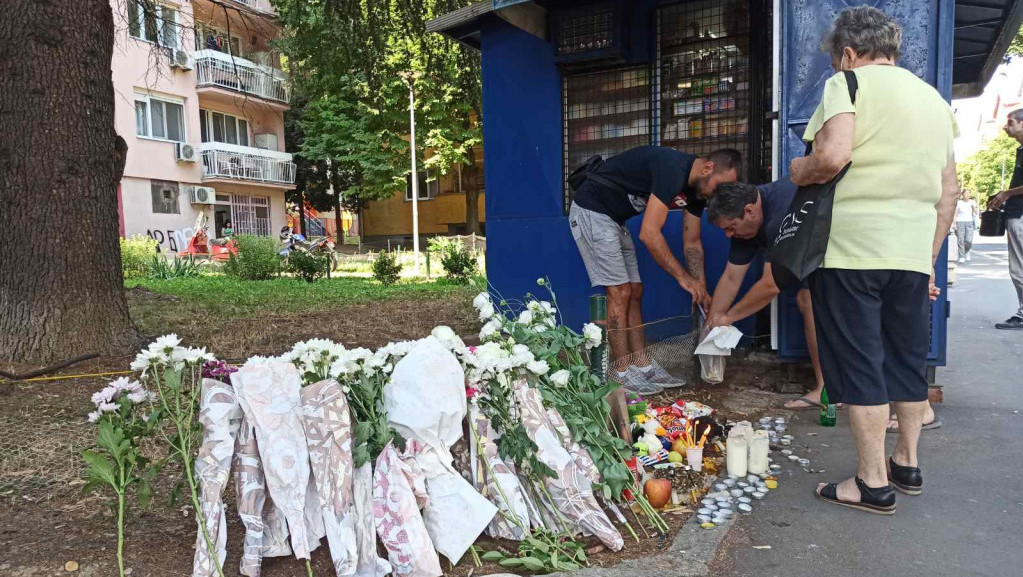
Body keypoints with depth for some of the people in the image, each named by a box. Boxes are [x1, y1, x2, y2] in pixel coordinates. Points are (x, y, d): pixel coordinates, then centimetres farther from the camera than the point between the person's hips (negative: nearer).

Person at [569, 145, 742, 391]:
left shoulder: (696, 187, 3)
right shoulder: (672, 169, -27)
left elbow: (692, 243, 10)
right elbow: (649, 234, -30)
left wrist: (701, 290, 4)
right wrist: (683, 276, -22)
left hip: (614, 219, 10)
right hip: (591, 211, -10)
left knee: (634, 293, 7)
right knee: (620, 292, -11)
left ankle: (643, 366, 13)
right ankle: (623, 374, -5)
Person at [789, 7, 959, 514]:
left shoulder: (848, 82, -3)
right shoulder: (934, 99, 19)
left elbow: (834, 154, -22)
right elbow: (949, 191, 19)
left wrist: (799, 172, -1)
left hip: (852, 247, -7)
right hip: (913, 252, 7)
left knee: (858, 361, 0)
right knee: (908, 358, 16)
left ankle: (873, 482, 6)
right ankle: (906, 463, 29)